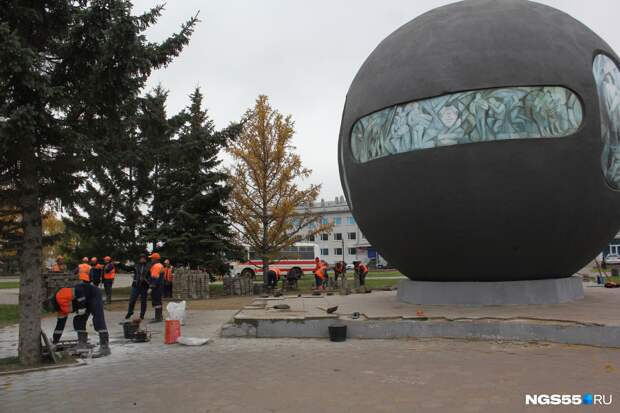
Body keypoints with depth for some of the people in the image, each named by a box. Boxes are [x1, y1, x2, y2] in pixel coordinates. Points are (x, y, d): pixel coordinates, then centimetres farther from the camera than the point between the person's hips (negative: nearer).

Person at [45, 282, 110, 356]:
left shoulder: (59, 296, -16)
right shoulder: (62, 309, 12)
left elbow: (78, 291, -25)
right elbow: (60, 324, 18)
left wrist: (81, 307, -18)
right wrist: (54, 342, 21)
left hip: (94, 294, -10)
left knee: (98, 320, -17)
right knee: (78, 321, 7)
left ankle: (105, 346, -19)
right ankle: (83, 344, 13)